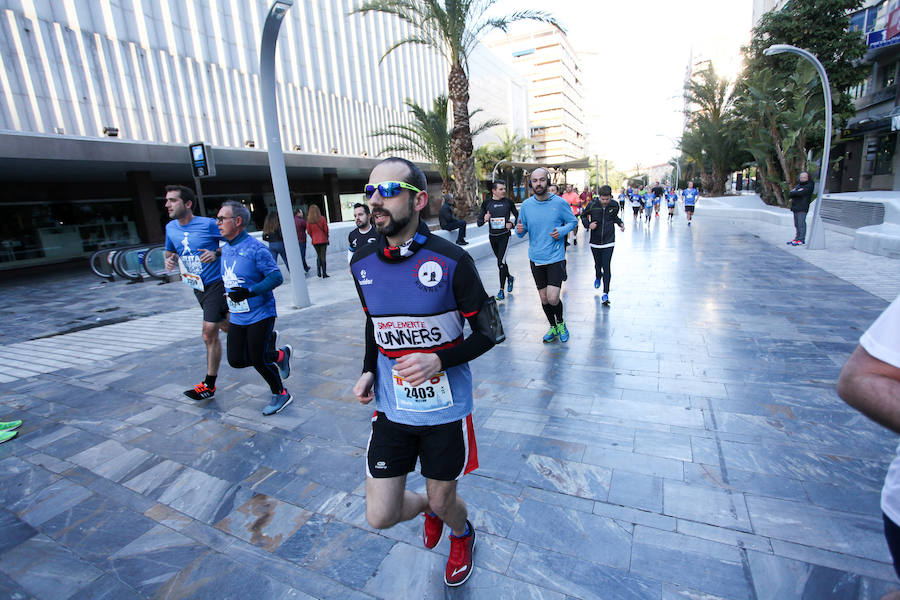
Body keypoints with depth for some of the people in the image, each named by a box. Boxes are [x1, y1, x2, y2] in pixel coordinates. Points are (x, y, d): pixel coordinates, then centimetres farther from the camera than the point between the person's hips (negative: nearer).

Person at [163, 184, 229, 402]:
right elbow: (170, 252, 22)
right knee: (226, 326, 16)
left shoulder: (209, 224, -13)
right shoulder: (170, 228, 7)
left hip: (216, 283, -8)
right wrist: (170, 260, -3)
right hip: (198, 286, 8)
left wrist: (216, 253, -23)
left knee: (209, 333, -8)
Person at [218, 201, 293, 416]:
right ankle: (280, 354, 28)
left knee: (259, 360, -2)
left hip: (260, 315, -8)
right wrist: (227, 298, 19)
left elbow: (276, 277, -20)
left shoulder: (255, 248, -15)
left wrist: (250, 292, -29)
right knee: (236, 360, 7)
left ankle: (280, 394, 22)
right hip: (237, 317, 8)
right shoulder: (226, 248, 9)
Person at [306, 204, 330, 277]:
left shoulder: (309, 221, -4)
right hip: (323, 240, -2)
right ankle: (324, 273, 0)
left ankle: (319, 272, 12)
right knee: (323, 256, 1)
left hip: (315, 241, 2)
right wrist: (326, 237, 12)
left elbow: (309, 232, 2)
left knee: (318, 255, 17)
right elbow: (326, 229, -4)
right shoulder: (322, 219, -9)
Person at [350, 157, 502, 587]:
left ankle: (462, 535, 56)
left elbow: (489, 332, -10)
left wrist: (439, 361, -24)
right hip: (392, 407, 4)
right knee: (380, 516, 8)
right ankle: (428, 507, 45)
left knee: (443, 501, 16)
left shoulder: (451, 261, -17)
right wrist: (368, 371, 1)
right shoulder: (362, 263, -2)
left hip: (445, 408, -3)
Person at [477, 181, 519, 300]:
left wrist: (512, 223, -6)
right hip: (492, 236, 3)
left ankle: (501, 290, -2)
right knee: (500, 260, 17)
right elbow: (479, 223, 1)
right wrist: (484, 220, -21)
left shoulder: (508, 202, -2)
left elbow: (517, 216, 13)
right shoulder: (486, 203, 0)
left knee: (501, 262, -11)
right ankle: (509, 278, 45)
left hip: (504, 236, -3)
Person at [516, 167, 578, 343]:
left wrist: (561, 231, -14)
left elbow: (572, 221, 6)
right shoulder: (526, 205, -1)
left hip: (556, 257, -3)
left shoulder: (560, 203, -7)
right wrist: (519, 230, -16)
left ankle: (560, 323, 20)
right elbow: (521, 231, 8)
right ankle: (553, 327, 35)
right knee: (544, 298, 12)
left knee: (553, 298, -12)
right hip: (536, 258, 3)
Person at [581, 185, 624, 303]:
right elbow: (583, 216, 6)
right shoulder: (592, 205, -10)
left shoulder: (615, 205, -2)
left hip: (609, 241, 0)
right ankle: (598, 277, 51)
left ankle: (606, 293, -1)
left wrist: (620, 223, 0)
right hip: (595, 240, 0)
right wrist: (588, 224, -13)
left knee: (606, 267, -7)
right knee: (598, 264, 14)